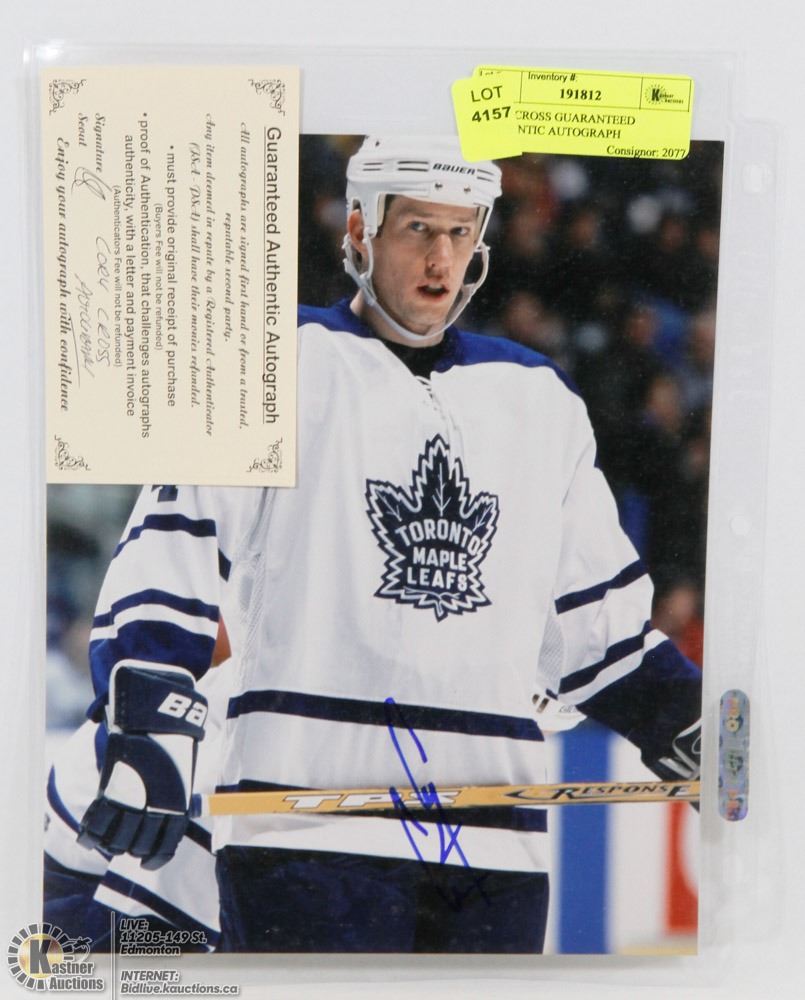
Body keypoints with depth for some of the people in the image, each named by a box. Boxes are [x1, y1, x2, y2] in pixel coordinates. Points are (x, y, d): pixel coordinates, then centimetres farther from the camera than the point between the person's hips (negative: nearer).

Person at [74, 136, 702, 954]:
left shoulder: (540, 398, 17)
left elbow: (593, 620, 21)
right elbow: (171, 555, -2)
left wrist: (695, 730, 10)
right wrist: (149, 732, -14)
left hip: (496, 836, 5)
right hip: (304, 822, -4)